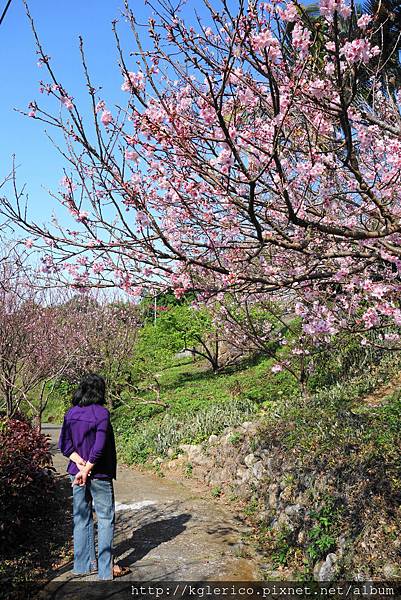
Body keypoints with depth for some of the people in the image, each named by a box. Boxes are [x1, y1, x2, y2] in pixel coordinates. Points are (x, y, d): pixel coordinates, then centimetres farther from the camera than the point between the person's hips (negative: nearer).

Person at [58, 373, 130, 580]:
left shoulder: (70, 413, 2)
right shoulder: (101, 413, -16)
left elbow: (63, 444, -1)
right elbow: (99, 447, -20)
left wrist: (79, 462, -8)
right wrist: (86, 470, -13)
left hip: (76, 473, 6)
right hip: (99, 475, -6)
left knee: (81, 518, 15)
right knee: (106, 519, 7)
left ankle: (84, 563, 26)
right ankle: (106, 568, 13)